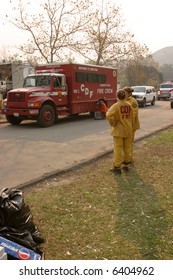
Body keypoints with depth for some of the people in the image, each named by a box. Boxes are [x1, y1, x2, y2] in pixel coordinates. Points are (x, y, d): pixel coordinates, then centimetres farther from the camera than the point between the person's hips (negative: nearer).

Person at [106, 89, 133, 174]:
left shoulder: (116, 106, -17)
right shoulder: (129, 105, 2)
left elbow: (109, 115, -30)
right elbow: (131, 117, 9)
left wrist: (113, 123, -15)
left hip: (118, 130, -5)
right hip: (128, 130, 6)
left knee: (118, 149, 1)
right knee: (127, 148, 15)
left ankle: (117, 167, 6)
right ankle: (125, 165, 26)